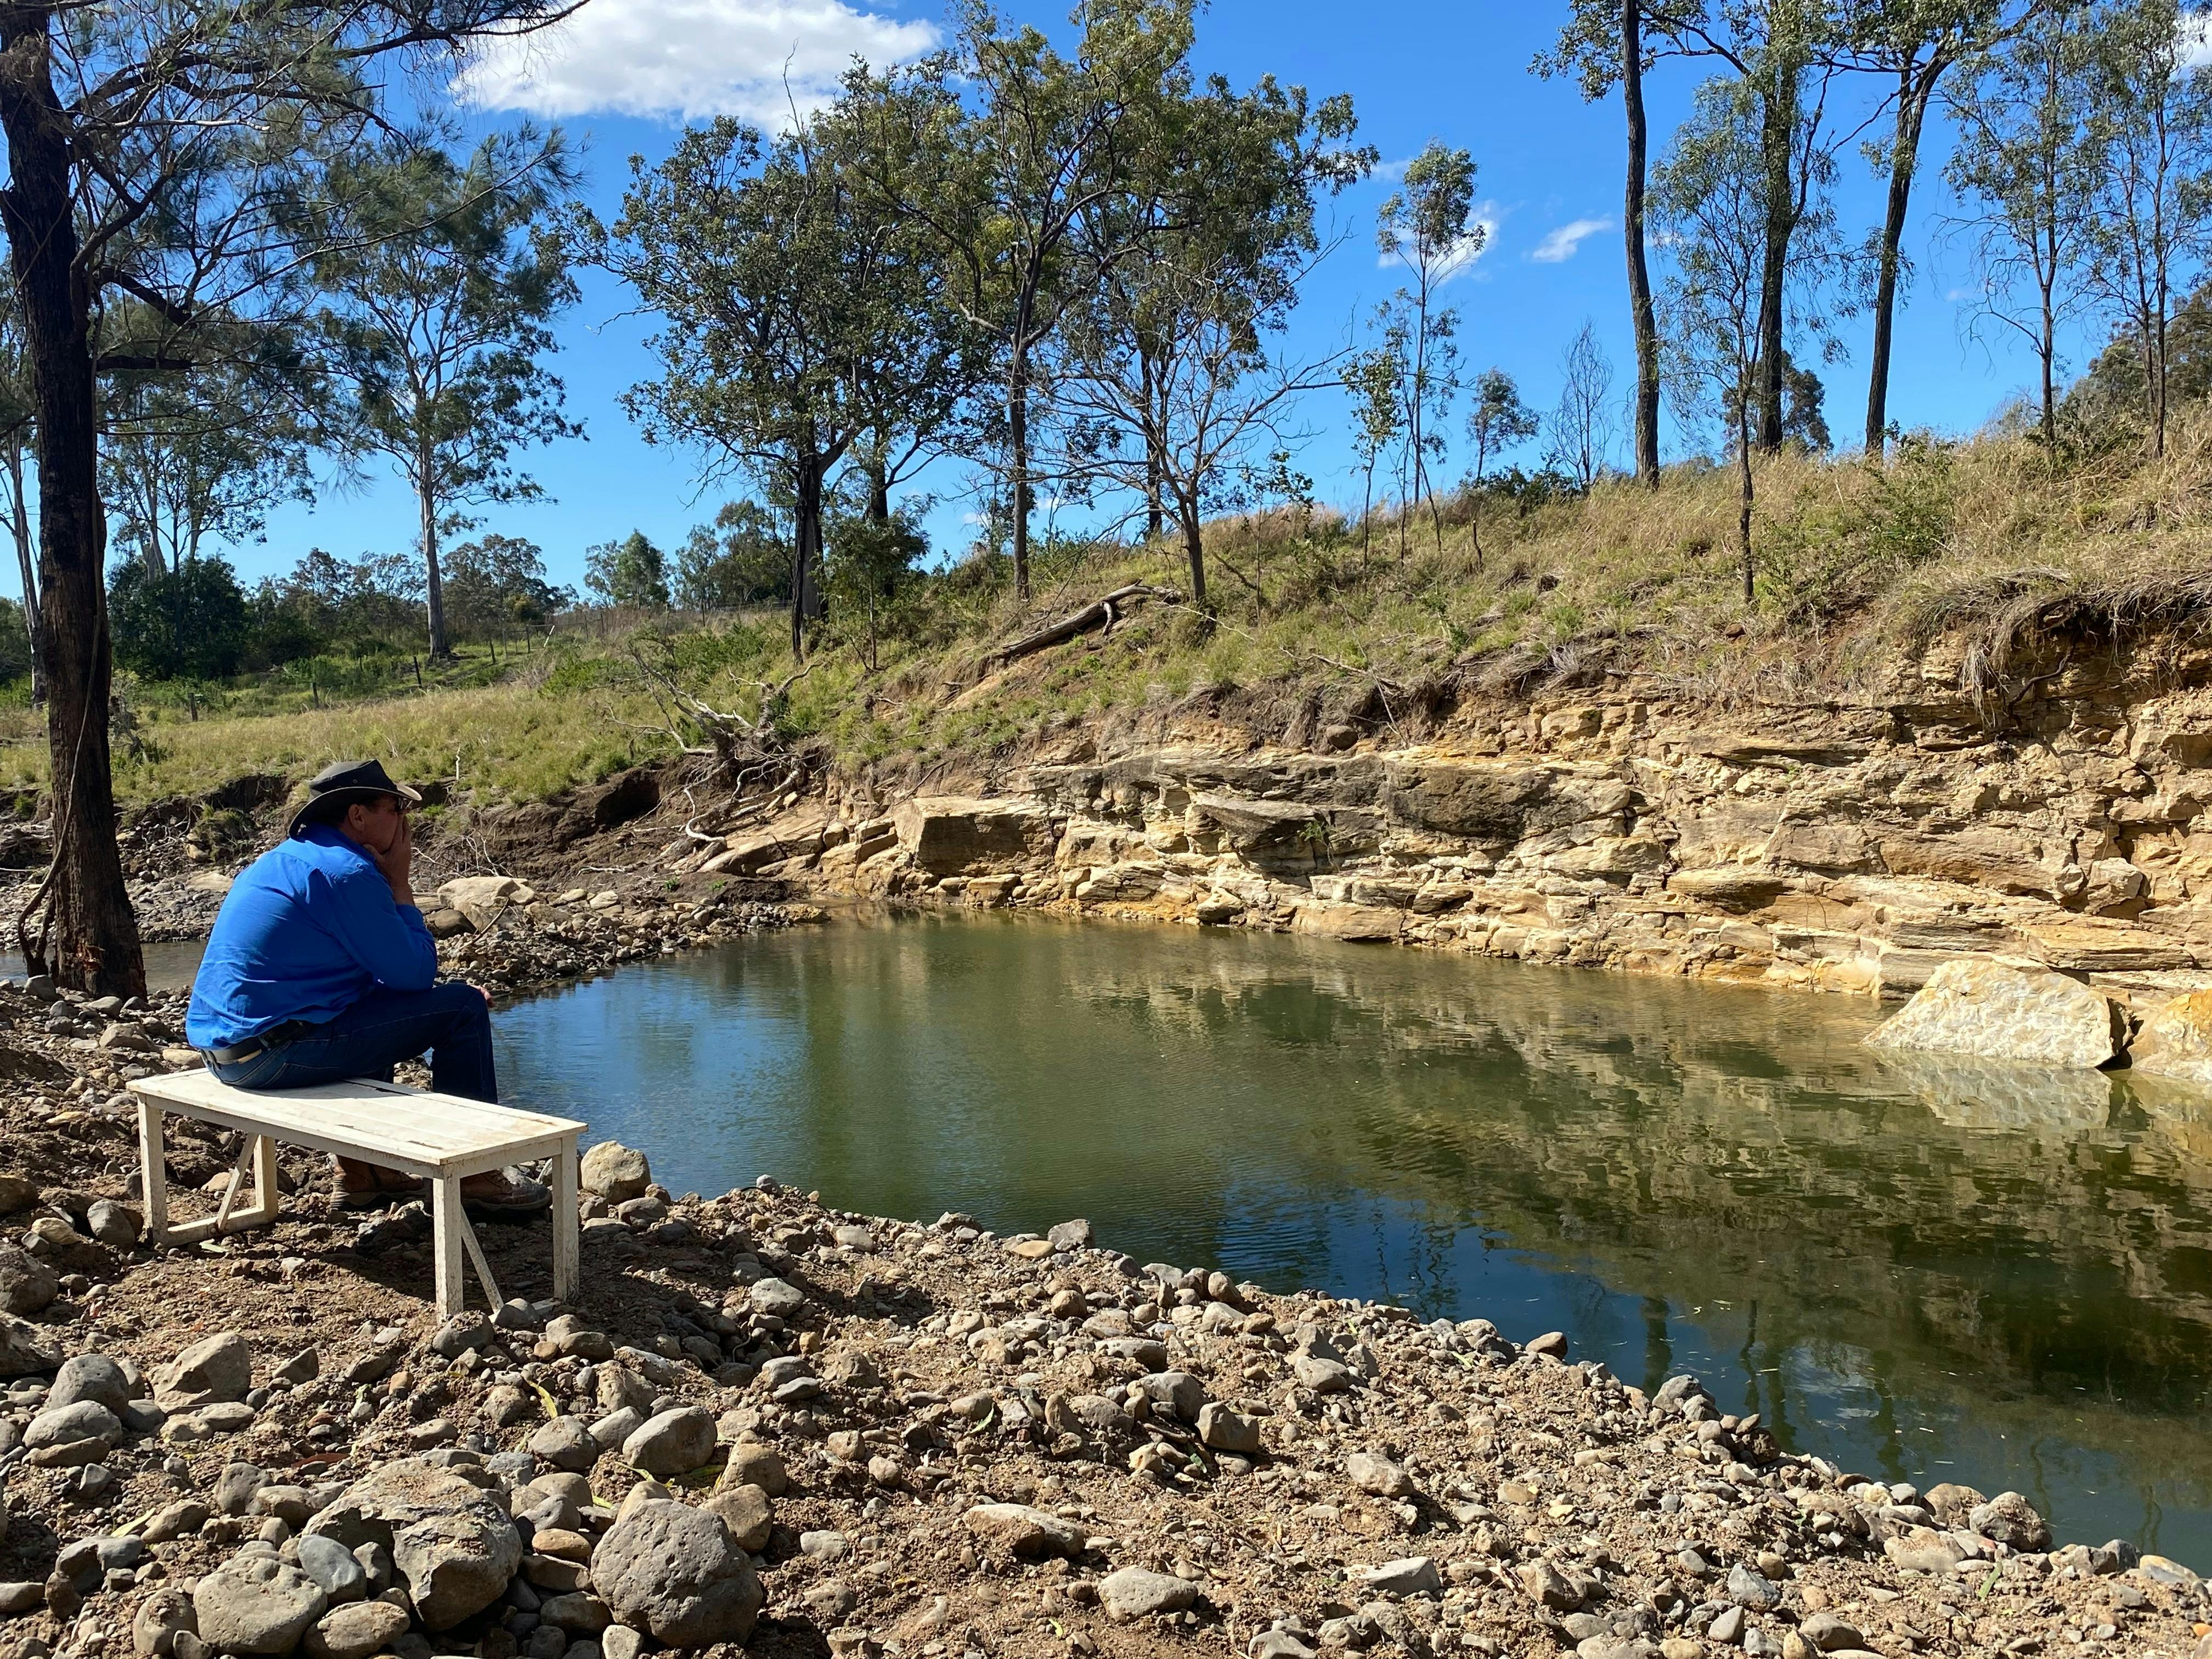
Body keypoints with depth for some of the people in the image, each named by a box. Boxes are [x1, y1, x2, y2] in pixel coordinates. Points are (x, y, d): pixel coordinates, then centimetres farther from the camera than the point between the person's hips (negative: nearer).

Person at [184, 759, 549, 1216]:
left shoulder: (286, 858, 17)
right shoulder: (346, 872, -15)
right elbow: (414, 972, -11)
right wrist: (400, 883, -2)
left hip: (220, 1044, 10)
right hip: (272, 1051, -10)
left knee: (379, 1003, 34)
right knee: (463, 1010, -5)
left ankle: (361, 1169, 30)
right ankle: (471, 1174, 6)